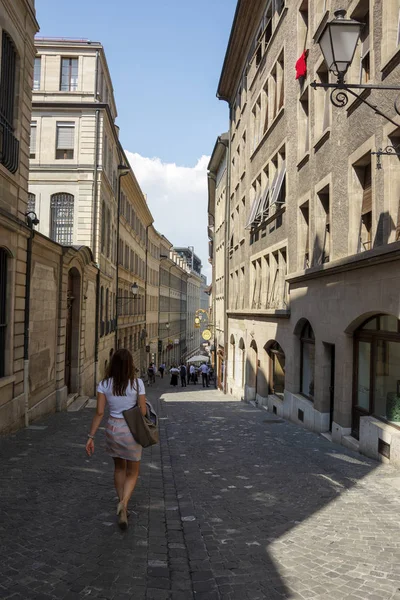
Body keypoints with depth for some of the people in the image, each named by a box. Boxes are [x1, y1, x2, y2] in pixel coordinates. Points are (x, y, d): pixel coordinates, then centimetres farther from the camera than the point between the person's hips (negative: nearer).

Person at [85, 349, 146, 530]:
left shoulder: (104, 384, -6)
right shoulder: (137, 383, -12)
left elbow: (99, 413, -8)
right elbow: (143, 411, -7)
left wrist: (91, 437, -3)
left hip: (112, 429, 3)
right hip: (131, 430, -2)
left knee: (119, 468, 25)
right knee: (132, 473, 13)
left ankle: (122, 506, 30)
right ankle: (124, 503, -13)